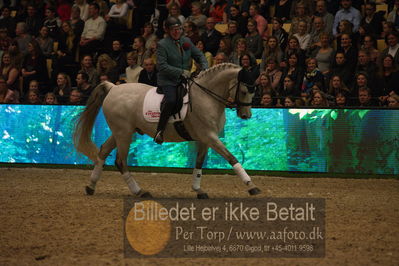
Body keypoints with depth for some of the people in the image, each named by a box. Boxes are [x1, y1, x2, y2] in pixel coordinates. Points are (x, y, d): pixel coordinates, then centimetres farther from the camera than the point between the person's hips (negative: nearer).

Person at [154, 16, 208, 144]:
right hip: (168, 81, -7)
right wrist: (180, 72, -21)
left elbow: (199, 56, 19)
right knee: (171, 101, -32)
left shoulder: (186, 41, 12)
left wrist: (205, 68, -1)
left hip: (185, 80, 7)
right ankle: (159, 131, -25)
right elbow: (162, 66, -15)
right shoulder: (162, 45, -7)